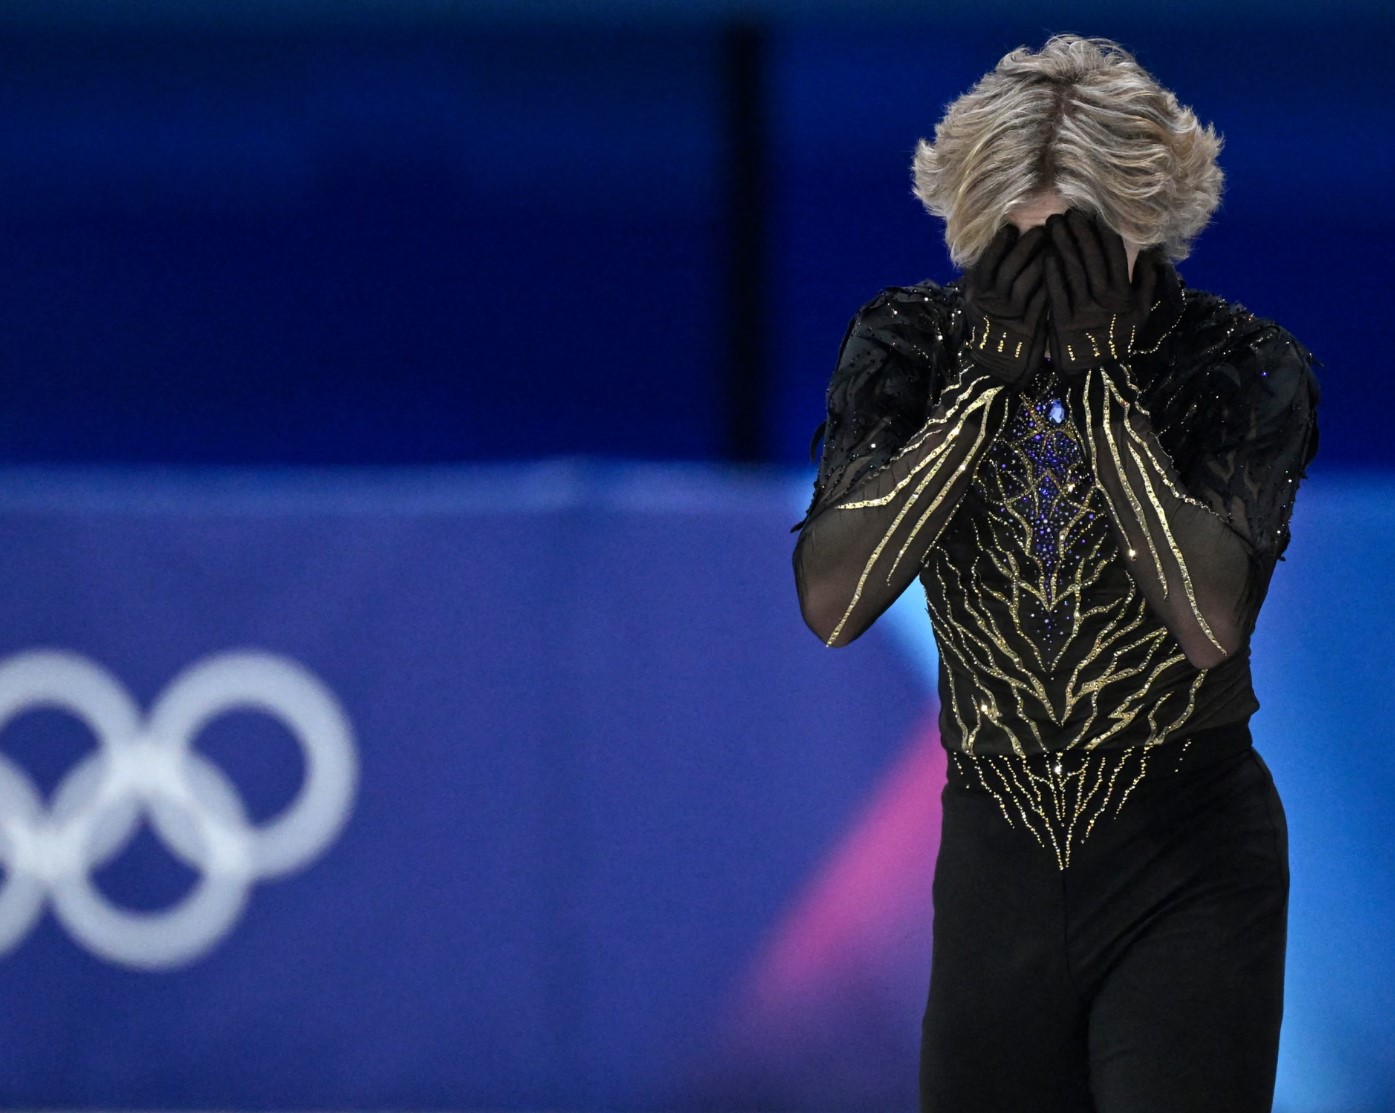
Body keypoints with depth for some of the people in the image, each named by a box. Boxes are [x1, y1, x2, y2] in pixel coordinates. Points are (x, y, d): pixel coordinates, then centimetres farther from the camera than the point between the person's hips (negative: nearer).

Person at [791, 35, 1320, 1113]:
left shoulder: (1243, 367, -11)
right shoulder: (911, 344, -4)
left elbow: (1212, 622, -25)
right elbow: (831, 601, -17)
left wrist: (1097, 372, -23)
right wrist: (994, 369, -19)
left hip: (1184, 868, -3)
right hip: (997, 853, 3)